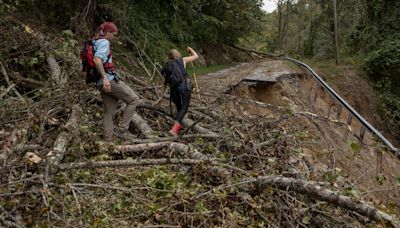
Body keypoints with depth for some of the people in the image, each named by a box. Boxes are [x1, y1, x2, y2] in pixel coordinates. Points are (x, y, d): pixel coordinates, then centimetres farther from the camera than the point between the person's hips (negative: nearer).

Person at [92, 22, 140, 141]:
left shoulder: (94, 43, 21)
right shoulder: (104, 42, -9)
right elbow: (97, 60, -26)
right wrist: (105, 78, -33)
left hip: (102, 83, 10)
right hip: (110, 80, -9)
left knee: (108, 112, 10)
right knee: (133, 99, 0)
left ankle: (107, 140, 11)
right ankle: (122, 129, -2)